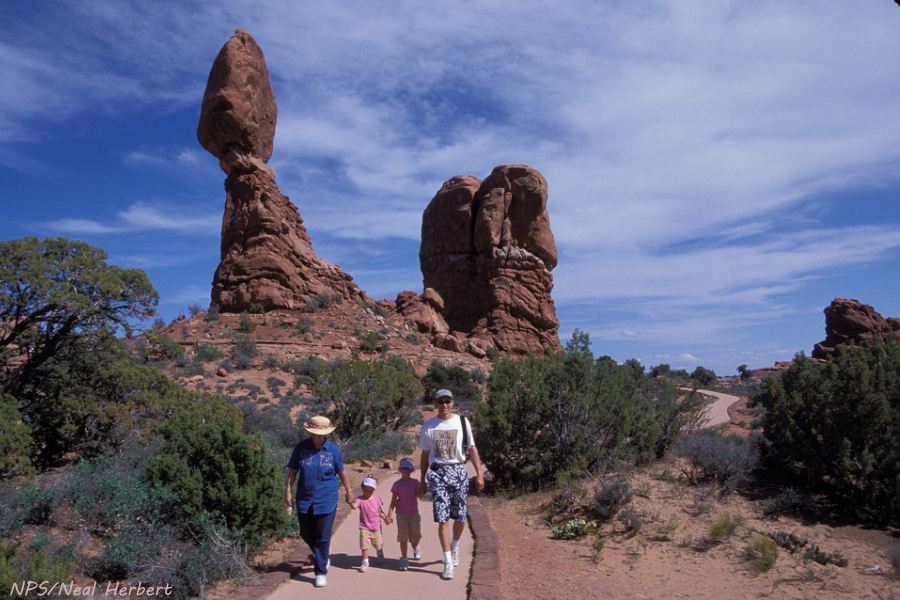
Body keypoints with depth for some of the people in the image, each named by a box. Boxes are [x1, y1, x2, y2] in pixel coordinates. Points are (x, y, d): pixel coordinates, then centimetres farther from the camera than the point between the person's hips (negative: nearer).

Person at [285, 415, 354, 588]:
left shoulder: (333, 450, -6)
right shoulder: (301, 447, -4)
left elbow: (341, 473, 6)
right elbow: (292, 470, 4)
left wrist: (348, 493, 14)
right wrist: (288, 491, -1)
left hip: (326, 501, -2)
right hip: (304, 499, 3)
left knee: (323, 538, -1)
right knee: (306, 534, 15)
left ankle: (321, 572, 13)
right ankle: (320, 555, 45)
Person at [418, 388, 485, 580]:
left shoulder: (462, 422, 3)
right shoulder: (429, 426, 6)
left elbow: (472, 449, 4)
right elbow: (425, 455, 12)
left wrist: (479, 473, -3)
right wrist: (423, 480, 12)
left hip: (458, 471, 0)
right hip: (437, 473, 0)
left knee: (460, 517, 7)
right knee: (442, 518, -5)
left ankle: (455, 546, 37)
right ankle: (448, 562, 3)